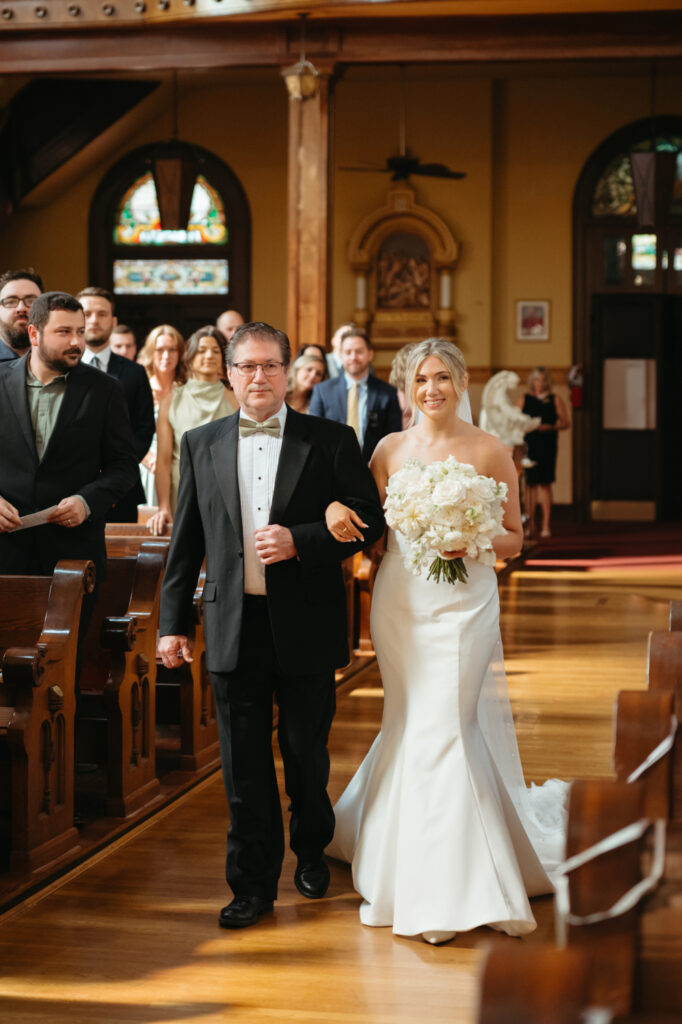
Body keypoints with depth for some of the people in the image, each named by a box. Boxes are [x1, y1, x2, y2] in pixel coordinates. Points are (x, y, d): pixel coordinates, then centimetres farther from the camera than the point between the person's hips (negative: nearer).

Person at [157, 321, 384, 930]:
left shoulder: (331, 441, 0)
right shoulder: (201, 445, 7)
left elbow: (370, 520, -2)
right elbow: (186, 540, 9)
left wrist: (300, 541, -16)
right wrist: (173, 622, 6)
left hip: (306, 628, -1)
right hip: (234, 627, 2)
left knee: (307, 751, 11)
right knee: (244, 765, 6)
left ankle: (312, 850, 37)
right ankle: (254, 884, 17)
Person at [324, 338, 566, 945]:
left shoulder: (491, 452, -1)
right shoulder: (390, 450, 7)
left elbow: (514, 540, 2)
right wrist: (335, 508, -10)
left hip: (464, 602, -3)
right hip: (401, 599, 3)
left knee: (445, 725, -9)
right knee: (412, 723, 9)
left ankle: (453, 882, 3)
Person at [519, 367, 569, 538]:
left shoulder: (555, 400, 6)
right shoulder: (524, 400, 10)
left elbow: (565, 422, 4)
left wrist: (551, 427, -13)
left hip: (547, 446, -1)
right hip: (528, 445, 1)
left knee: (545, 484, -2)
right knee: (530, 484, 0)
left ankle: (546, 525, 2)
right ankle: (529, 525, 3)